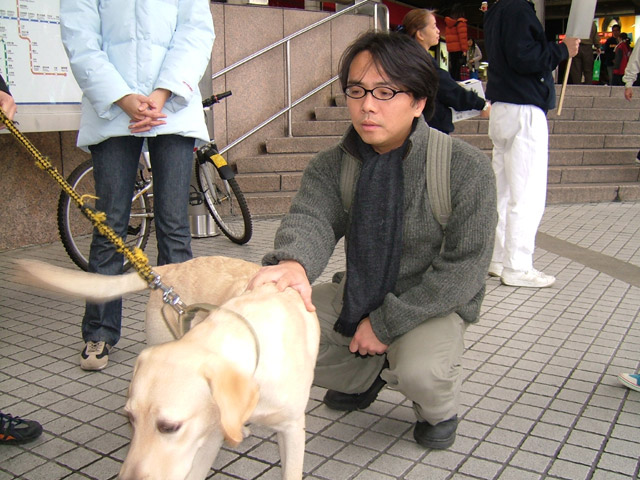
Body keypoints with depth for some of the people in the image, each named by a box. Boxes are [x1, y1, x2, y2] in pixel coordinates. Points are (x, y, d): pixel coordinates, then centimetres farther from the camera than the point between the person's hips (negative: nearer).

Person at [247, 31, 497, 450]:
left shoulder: (466, 167, -18)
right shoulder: (332, 166, -7)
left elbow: (464, 267, -19)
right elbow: (311, 219, -24)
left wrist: (387, 322, -23)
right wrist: (292, 263, -50)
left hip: (431, 305, -4)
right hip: (357, 297, 5)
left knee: (420, 371, -35)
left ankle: (439, 408, 7)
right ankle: (364, 375, 16)